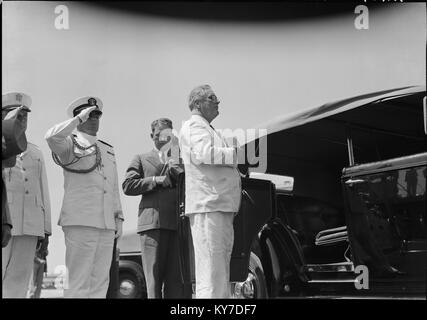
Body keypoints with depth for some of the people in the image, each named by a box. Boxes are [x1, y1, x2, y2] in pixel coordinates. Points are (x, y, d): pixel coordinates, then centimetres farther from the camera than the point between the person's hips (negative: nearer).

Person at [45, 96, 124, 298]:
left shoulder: (108, 150, 23)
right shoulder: (71, 144, 3)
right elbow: (52, 137, -21)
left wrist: (118, 218, 16)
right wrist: (80, 118, -12)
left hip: (106, 225, 6)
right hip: (80, 222, -6)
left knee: (100, 281, 5)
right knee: (78, 281, -8)